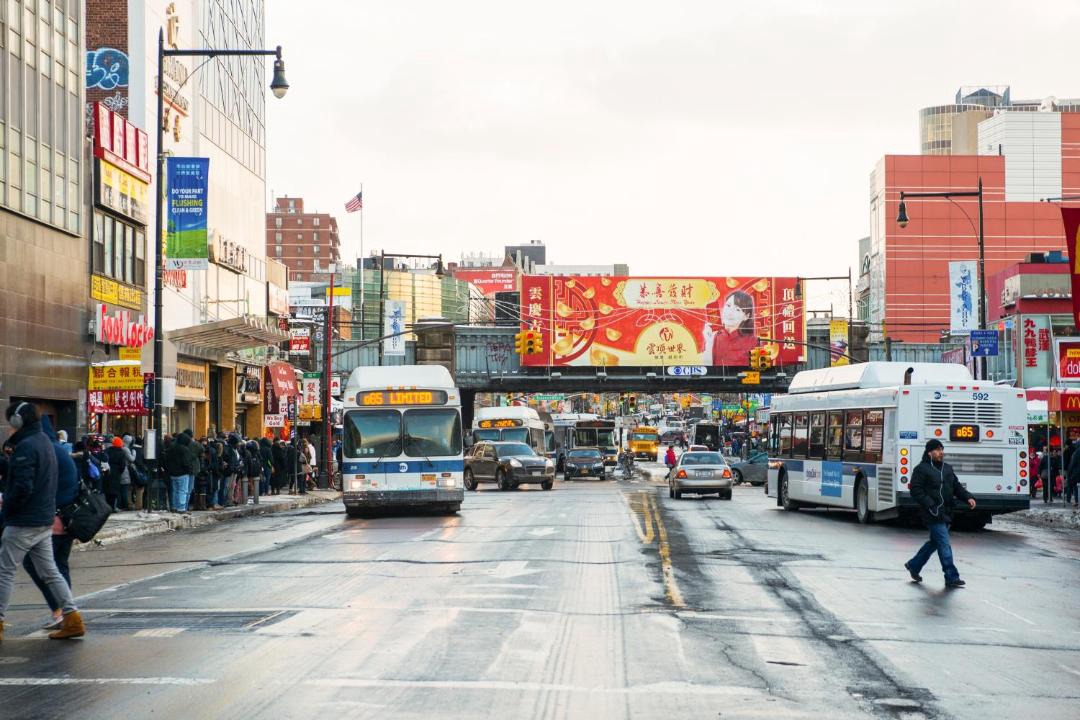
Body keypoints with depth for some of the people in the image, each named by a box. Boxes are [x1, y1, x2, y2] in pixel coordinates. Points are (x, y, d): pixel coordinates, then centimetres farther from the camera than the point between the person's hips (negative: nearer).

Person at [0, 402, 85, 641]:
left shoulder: (25, 447, -17)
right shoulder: (45, 442, 13)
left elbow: (22, 487, -24)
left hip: (23, 523, -9)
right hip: (45, 522, 9)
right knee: (50, 572, 11)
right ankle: (72, 618, 6)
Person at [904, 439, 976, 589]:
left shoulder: (947, 468, 17)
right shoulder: (921, 469, -7)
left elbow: (956, 486, 21)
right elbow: (916, 491, -12)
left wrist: (968, 497, 3)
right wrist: (930, 505, -21)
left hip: (946, 514, 8)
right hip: (933, 515, -8)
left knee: (934, 542, 17)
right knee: (944, 544, -10)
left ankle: (913, 565, 33)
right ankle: (952, 577, -6)